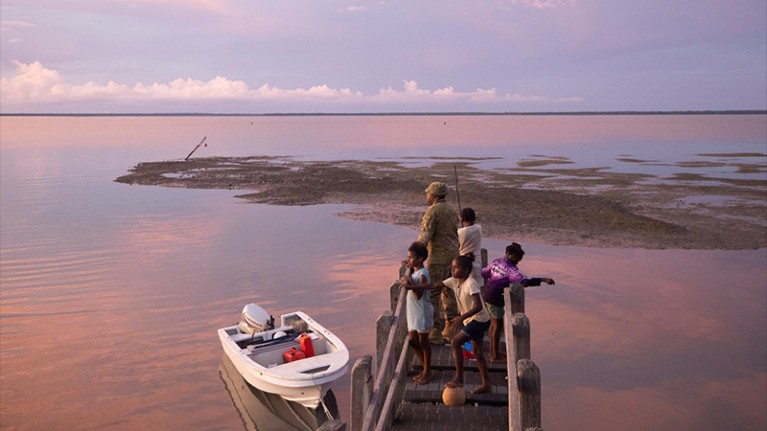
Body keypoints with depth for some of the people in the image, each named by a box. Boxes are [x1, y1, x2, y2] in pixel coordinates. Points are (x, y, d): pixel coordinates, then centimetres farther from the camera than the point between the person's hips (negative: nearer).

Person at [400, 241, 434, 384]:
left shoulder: (422, 274, -20)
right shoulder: (414, 271, 7)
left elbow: (419, 295, -27)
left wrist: (410, 282, -33)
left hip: (422, 312, -9)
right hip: (413, 312, 9)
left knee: (423, 341, 4)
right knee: (413, 341, 14)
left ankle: (427, 372, 19)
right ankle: (425, 368, 28)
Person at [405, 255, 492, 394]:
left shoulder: (470, 283, -24)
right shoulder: (454, 281, 0)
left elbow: (478, 306, -32)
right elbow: (435, 285, 3)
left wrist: (461, 318, -40)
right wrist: (412, 287, -1)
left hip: (480, 320, -9)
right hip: (472, 320, 9)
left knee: (455, 342, -13)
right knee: (477, 351, 14)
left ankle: (459, 378, -3)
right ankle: (486, 384, 24)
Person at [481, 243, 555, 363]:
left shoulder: (496, 262, 5)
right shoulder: (510, 269, -22)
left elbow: (484, 273, 16)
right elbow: (524, 281, -35)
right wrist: (543, 279, -36)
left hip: (487, 296, 9)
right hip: (496, 300, -9)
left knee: (494, 324, 21)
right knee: (498, 325, 3)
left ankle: (493, 351, 33)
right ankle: (495, 356, 13)